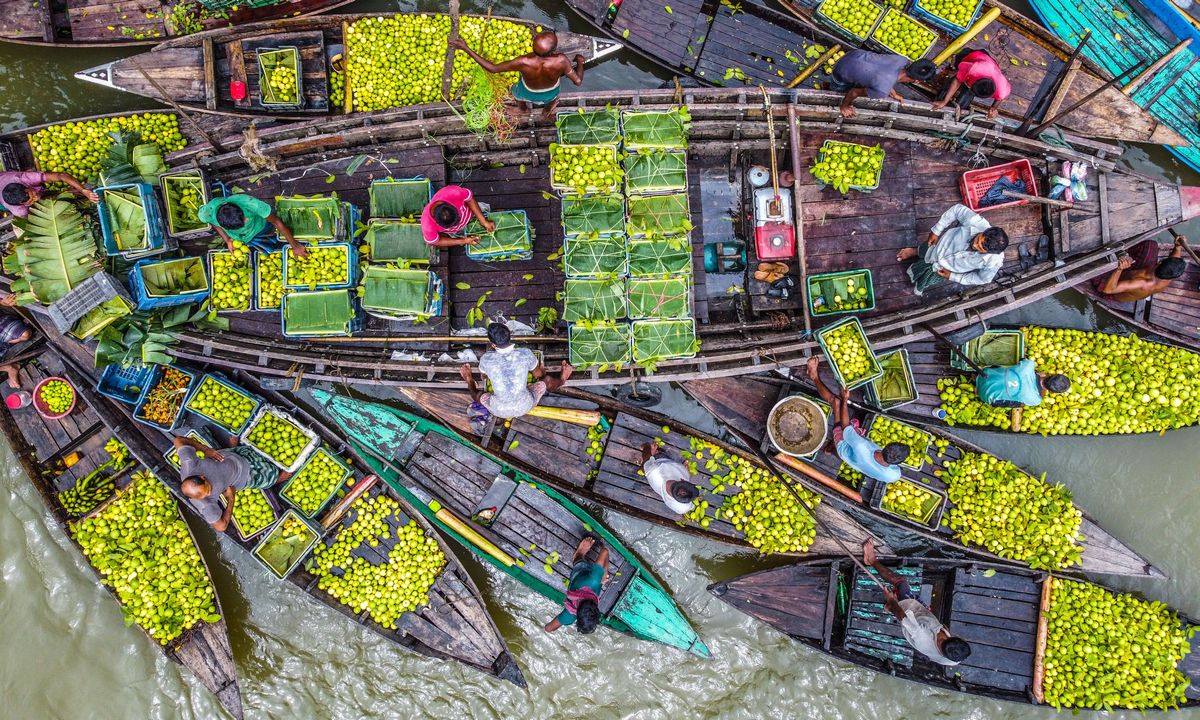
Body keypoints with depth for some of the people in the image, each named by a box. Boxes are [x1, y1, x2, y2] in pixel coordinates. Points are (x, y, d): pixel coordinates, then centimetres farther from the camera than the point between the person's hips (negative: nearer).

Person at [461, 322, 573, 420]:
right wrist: (542, 370, 29)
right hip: (524, 407, 0)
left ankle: (470, 382, 64)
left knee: (478, 395, 31)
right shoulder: (526, 353, -18)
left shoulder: (486, 359, -17)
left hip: (499, 411, 0)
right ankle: (562, 379, 59)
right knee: (546, 382, 28)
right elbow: (539, 374, 4)